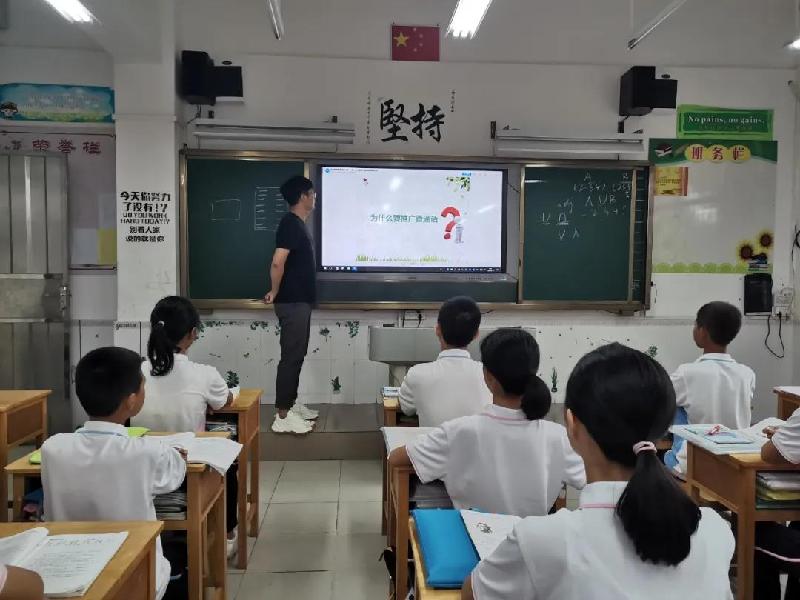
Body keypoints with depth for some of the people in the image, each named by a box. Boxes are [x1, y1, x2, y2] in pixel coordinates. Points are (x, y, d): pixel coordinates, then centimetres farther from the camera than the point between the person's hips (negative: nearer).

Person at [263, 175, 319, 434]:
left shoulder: (298, 224, 15)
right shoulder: (291, 223, -16)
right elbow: (278, 262, -26)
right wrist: (275, 292, -13)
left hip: (300, 301, 10)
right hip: (292, 303, -10)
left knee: (297, 355, 15)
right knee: (291, 357, -5)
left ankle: (291, 404, 26)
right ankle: (282, 415, 1)